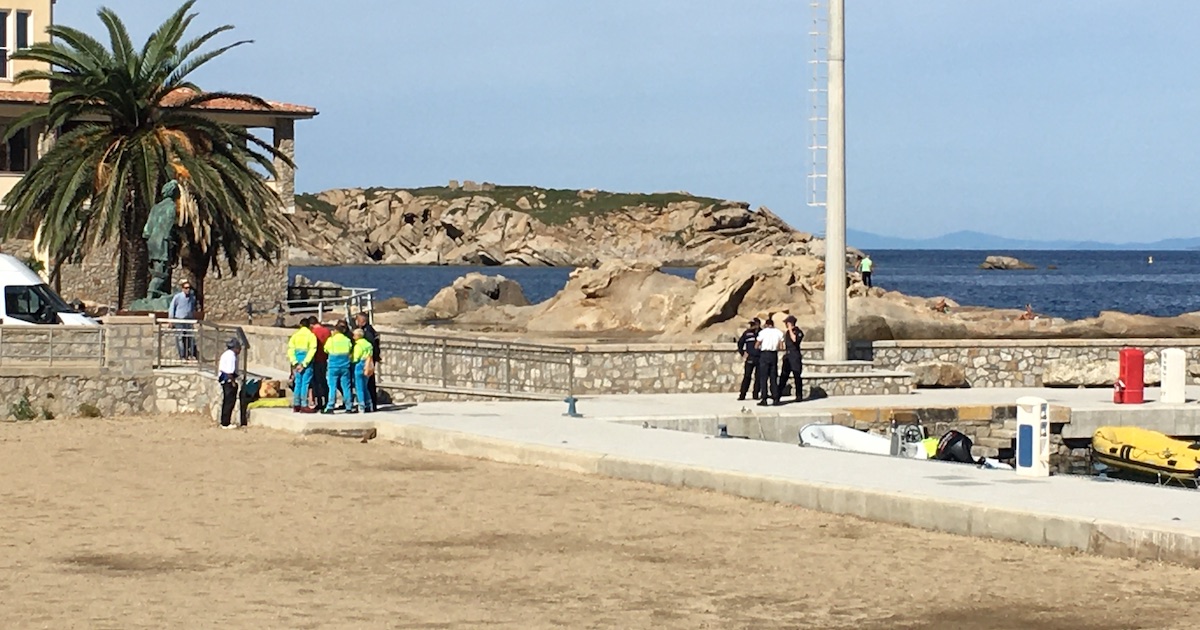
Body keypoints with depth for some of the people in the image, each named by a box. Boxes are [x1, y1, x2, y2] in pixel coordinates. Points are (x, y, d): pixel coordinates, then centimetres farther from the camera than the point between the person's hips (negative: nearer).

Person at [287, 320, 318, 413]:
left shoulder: (295, 335, 9)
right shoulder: (311, 335, -3)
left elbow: (290, 349, 0)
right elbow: (312, 350, -13)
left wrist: (294, 362, -5)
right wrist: (304, 363, -15)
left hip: (297, 361, 4)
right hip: (306, 361, -4)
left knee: (298, 382, 13)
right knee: (305, 383, -3)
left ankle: (296, 405, 14)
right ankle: (304, 405, -5)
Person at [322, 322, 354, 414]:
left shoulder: (331, 340, -5)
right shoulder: (347, 340, 1)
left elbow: (326, 350, 6)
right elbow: (350, 350, 9)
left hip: (333, 366, -3)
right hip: (345, 366, 3)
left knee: (332, 387, -2)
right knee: (346, 386, 7)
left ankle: (330, 407, -7)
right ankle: (348, 407, 7)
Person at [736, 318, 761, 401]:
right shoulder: (747, 333, 4)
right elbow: (740, 343, 13)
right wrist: (742, 353, 6)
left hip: (760, 358, 0)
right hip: (750, 358, 0)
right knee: (747, 376, -3)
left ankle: (756, 394, 11)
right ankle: (742, 395, -2)